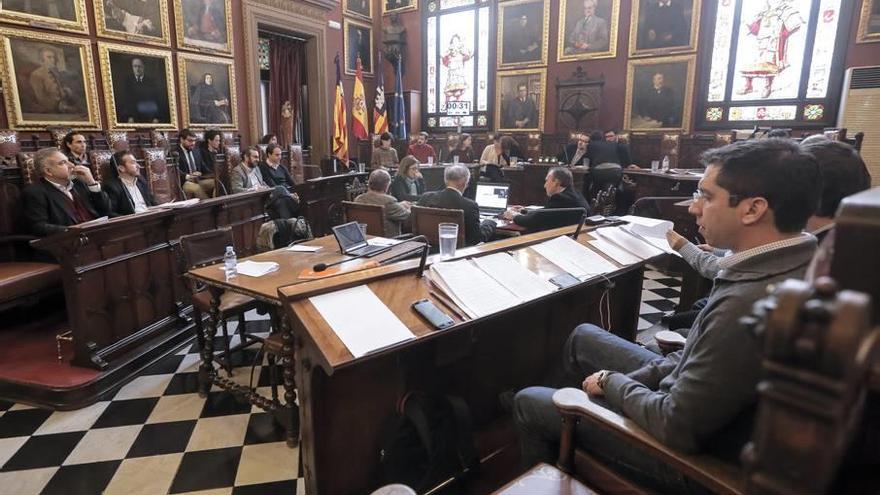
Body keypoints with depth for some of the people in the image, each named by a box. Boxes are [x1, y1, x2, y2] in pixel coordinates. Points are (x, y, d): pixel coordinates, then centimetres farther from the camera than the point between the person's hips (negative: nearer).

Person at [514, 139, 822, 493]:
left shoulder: (748, 305, -38)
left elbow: (678, 428, -28)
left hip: (694, 449, -8)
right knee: (583, 338, 19)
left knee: (529, 403, 5)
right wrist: (633, 380, -1)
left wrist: (612, 382, -11)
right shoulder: (799, 263, -7)